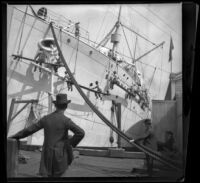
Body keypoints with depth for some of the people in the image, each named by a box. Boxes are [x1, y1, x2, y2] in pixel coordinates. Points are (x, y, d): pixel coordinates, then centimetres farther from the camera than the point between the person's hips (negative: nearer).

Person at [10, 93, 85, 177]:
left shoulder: (46, 118, 2)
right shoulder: (66, 120, -12)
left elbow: (29, 129, 8)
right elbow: (81, 133, -23)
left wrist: (15, 136, 22)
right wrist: (71, 144, -5)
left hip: (47, 153, 3)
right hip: (60, 153, -3)